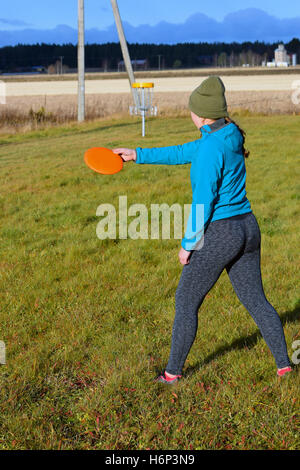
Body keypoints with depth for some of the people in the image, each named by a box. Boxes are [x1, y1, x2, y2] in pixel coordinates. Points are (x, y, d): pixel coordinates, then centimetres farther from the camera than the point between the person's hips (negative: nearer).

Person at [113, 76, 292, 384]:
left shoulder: (211, 148, -20)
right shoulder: (230, 136, 8)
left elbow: (203, 203, -20)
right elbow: (183, 153, 17)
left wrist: (188, 244, -10)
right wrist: (139, 155, 19)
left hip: (218, 235, -8)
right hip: (247, 228, 8)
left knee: (186, 303, 8)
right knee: (255, 300, 17)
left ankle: (173, 372, 20)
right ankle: (283, 363, 21)